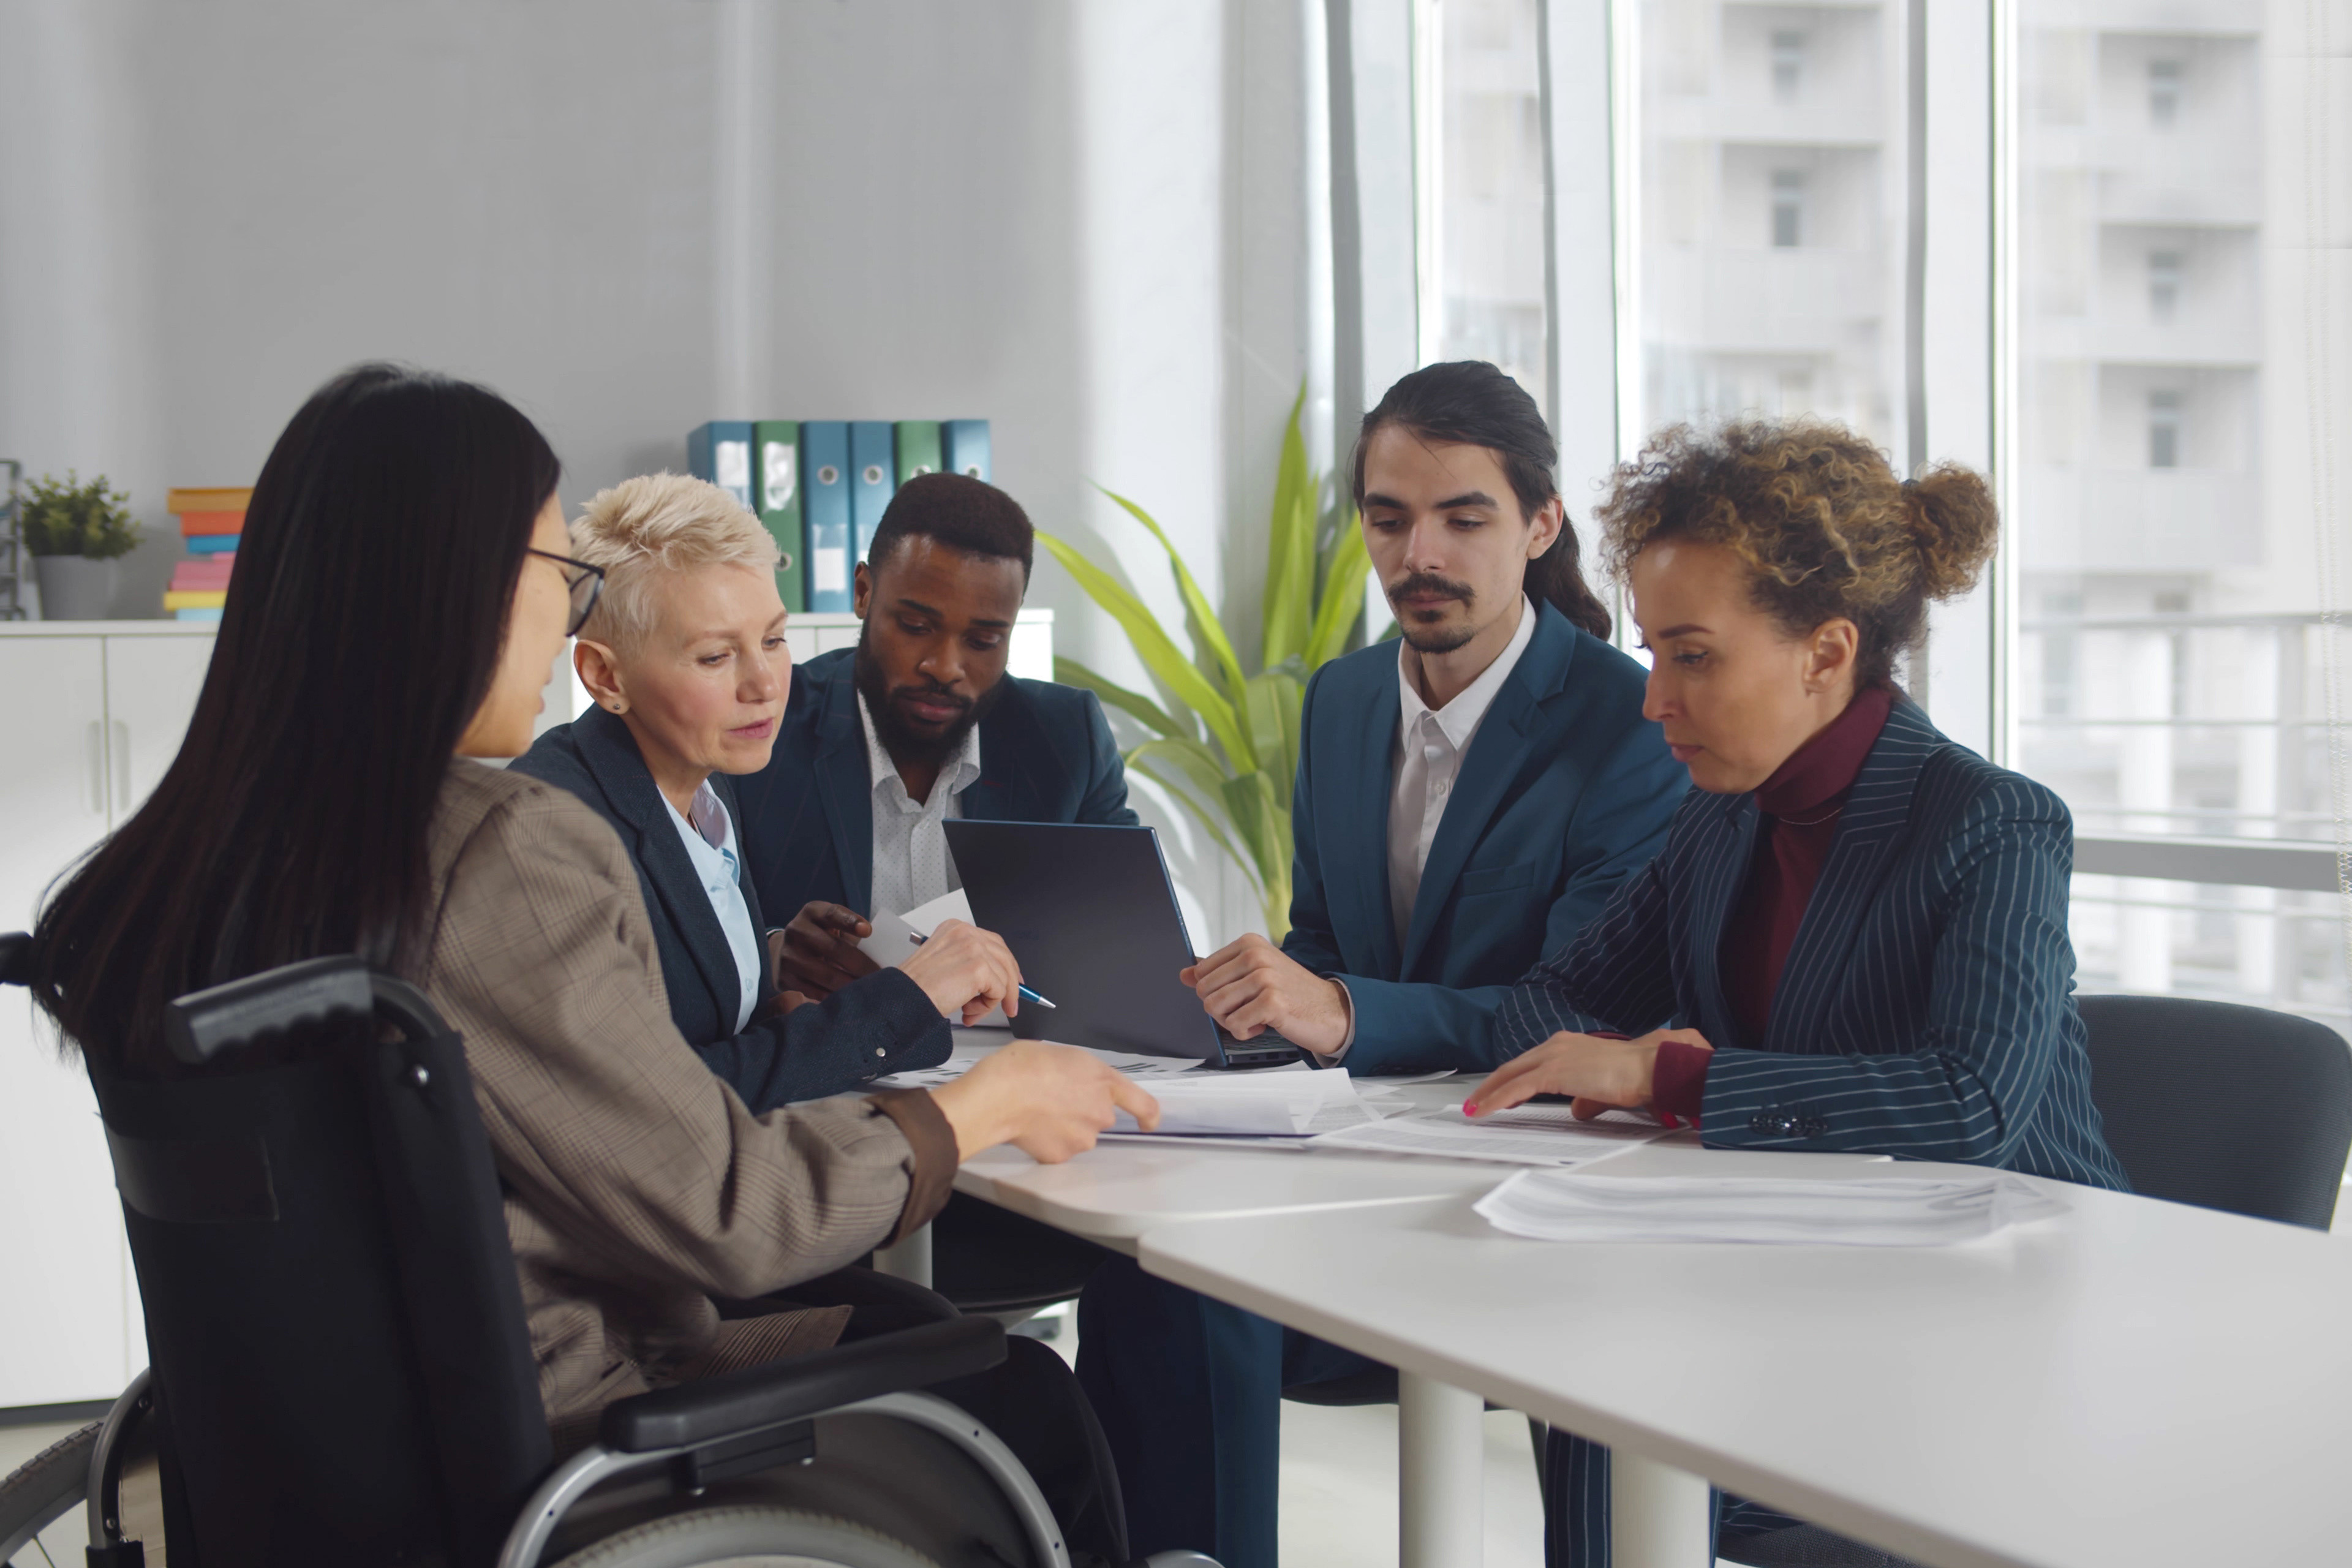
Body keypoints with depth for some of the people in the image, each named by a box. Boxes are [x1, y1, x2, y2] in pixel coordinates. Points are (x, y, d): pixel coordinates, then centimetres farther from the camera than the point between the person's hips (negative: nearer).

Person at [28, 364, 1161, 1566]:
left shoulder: (191, 853, -1)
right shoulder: (507, 857, -25)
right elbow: (721, 1213, -19)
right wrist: (982, 1106, -4)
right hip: (555, 1451, -8)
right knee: (1028, 1410, 11)